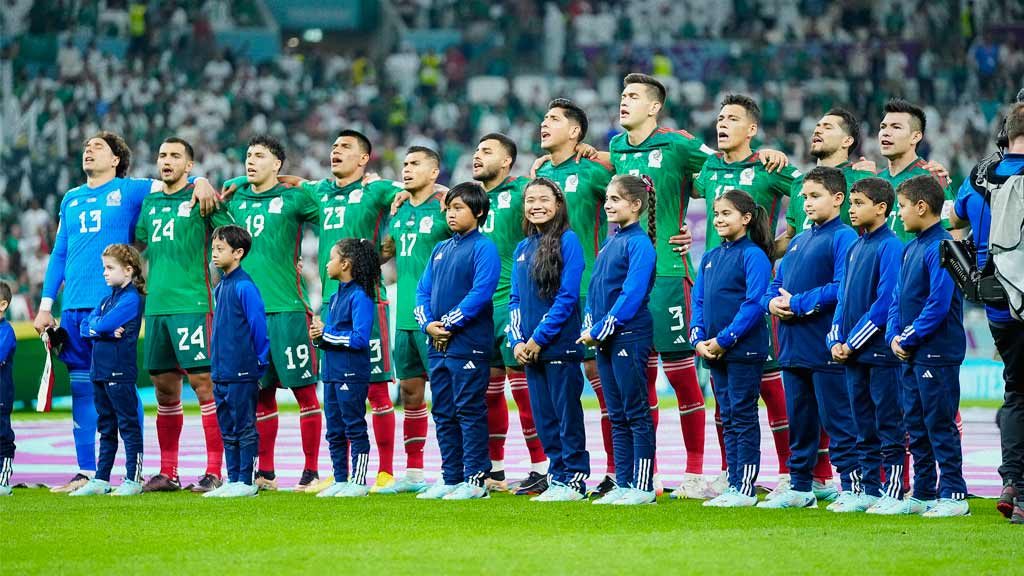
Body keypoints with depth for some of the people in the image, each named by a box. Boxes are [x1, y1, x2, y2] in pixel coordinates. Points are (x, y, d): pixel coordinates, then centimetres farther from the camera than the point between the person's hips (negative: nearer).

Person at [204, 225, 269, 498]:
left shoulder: (245, 286, -14)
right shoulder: (220, 287, 12)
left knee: (244, 428, -1)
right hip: (221, 372, 9)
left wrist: (259, 363, -7)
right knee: (227, 430, 12)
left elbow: (258, 325, -13)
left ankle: (246, 481, 4)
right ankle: (233, 480, 18)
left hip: (242, 373, -9)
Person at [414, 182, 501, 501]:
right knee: (443, 414, 10)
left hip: (468, 345, -8)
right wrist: (428, 324, -4)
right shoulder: (440, 250, 17)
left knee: (470, 412, -5)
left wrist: (449, 324, -16)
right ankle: (450, 478, 16)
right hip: (438, 345, 8)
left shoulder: (483, 248, -6)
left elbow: (481, 292, -16)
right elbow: (423, 290, 15)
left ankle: (475, 480, -2)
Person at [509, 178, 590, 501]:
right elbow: (515, 300, 15)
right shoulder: (522, 249, 15)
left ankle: (574, 480, 2)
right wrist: (517, 340, 0)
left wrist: (540, 337, -14)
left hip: (560, 344, -7)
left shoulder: (567, 241, -6)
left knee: (567, 413, -3)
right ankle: (557, 478, 14)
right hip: (529, 348, 7)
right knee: (543, 417, 8)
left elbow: (568, 295, -12)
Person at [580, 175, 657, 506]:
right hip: (605, 340, 8)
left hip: (630, 337, -8)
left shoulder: (639, 243, -11)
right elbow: (595, 289, 17)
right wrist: (590, 328, 3)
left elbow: (632, 295, -17)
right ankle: (623, 483, 14)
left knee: (636, 413, -4)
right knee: (617, 416, 10)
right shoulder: (610, 243, 15)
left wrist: (600, 330, -16)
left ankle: (643, 487, -1)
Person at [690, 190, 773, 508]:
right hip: (714, 351, 8)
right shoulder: (709, 258, 14)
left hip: (744, 350, -7)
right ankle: (733, 485, 14)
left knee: (743, 418, -4)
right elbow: (699, 302, 14)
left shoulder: (753, 256, -9)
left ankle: (745, 488, -1)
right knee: (728, 420, 10)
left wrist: (724, 339, -18)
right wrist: (698, 339, -2)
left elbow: (755, 303, -16)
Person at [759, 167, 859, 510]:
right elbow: (777, 284, 22)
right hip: (793, 348, 8)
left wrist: (797, 302, -17)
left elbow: (842, 288, -20)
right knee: (799, 422, 14)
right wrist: (773, 301, -1)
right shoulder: (798, 241, 19)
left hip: (826, 349, -8)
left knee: (838, 422, -5)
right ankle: (799, 488, 21)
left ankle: (852, 488, -1)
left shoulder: (844, 238, -8)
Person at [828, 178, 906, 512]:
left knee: (888, 425, -2)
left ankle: (893, 493, 2)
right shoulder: (855, 248, 14)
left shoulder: (890, 247, -11)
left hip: (880, 350, -8)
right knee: (864, 428, 11)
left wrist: (854, 343, -15)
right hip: (852, 353, 8)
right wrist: (836, 340, 3)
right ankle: (869, 491, 16)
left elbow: (885, 303, -16)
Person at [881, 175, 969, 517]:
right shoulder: (910, 249, 14)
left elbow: (939, 304, -20)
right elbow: (898, 299, 17)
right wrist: (894, 336, 2)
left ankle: (954, 495, -2)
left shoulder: (941, 248, -14)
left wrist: (909, 338, -15)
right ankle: (923, 495, 19)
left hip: (937, 353, -9)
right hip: (910, 355, 9)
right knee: (916, 427, 12)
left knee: (940, 426, -6)